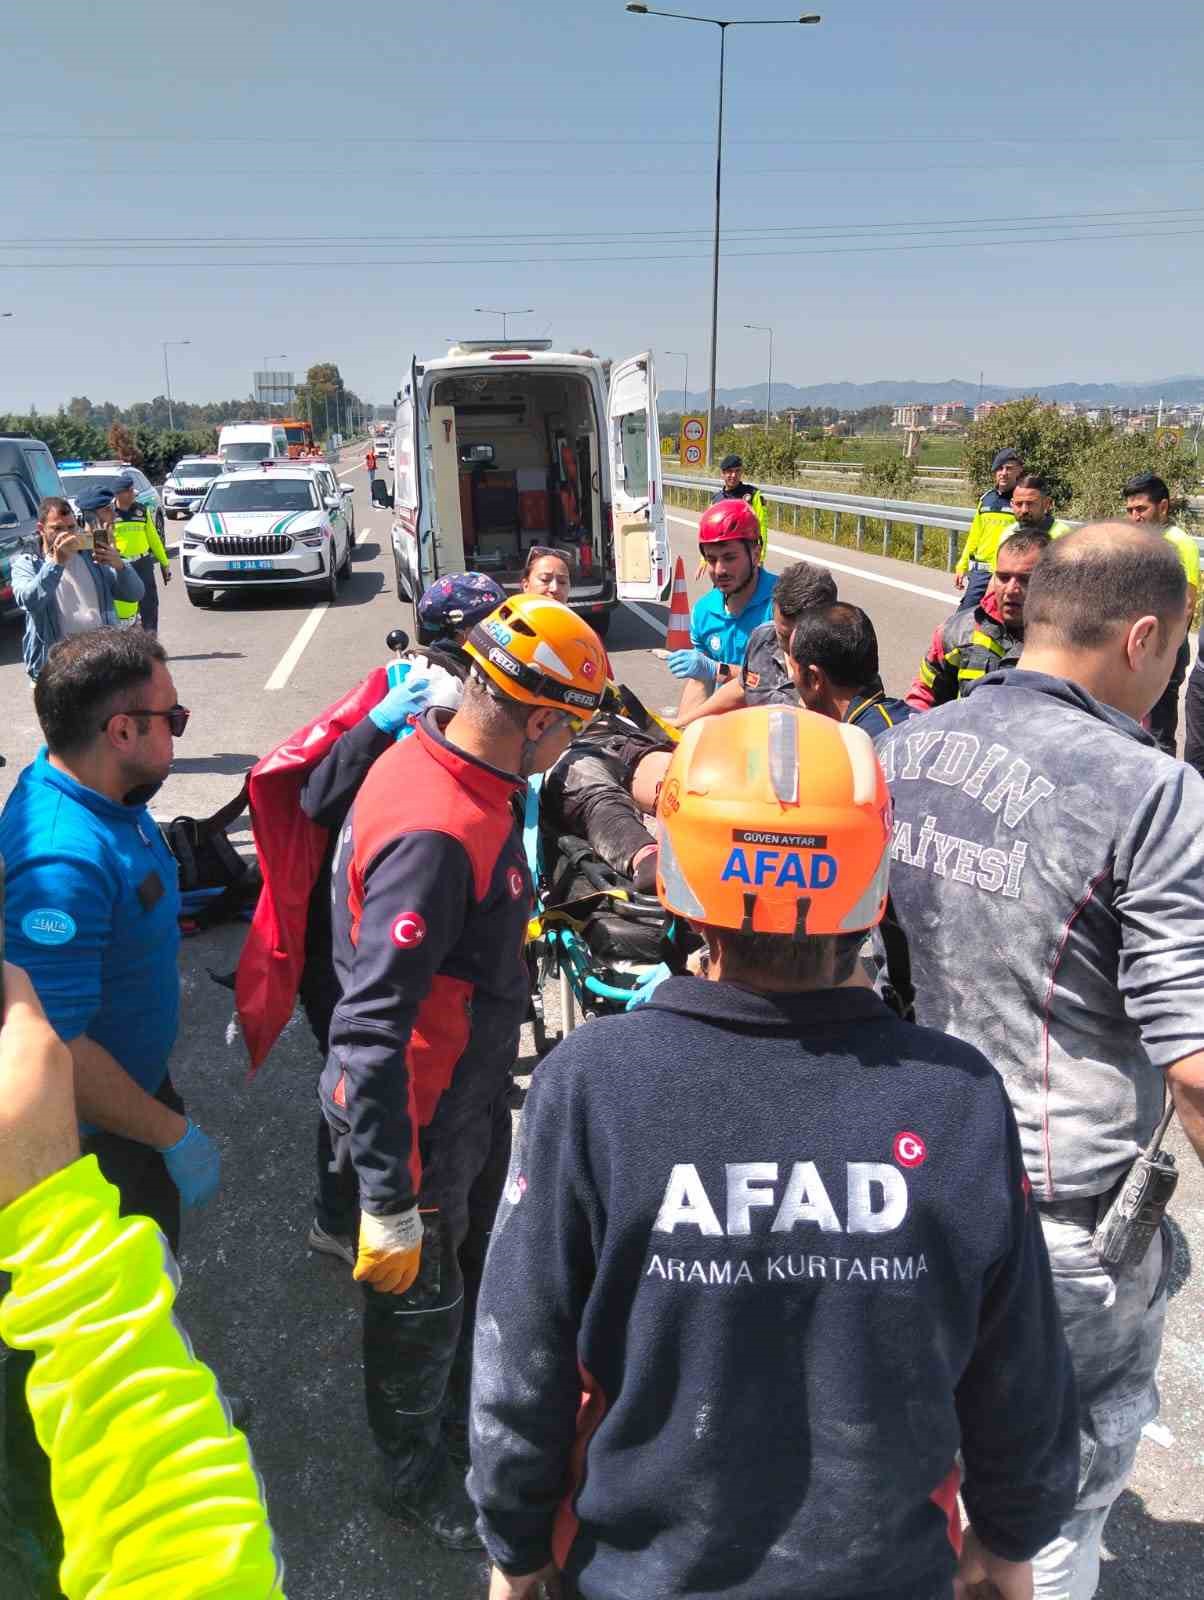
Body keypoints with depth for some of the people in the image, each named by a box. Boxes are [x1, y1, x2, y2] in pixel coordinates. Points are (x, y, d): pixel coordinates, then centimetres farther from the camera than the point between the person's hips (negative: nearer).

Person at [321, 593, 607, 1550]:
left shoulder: (441, 760, -5)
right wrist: (389, 1204, -28)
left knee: (476, 1267, 29)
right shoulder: (434, 834, -35)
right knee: (420, 1302, 17)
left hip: (472, 1090, 9)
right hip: (421, 1120, -9)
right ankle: (416, 1475, 45)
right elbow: (370, 1032, -34)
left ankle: (461, 1413, 56)